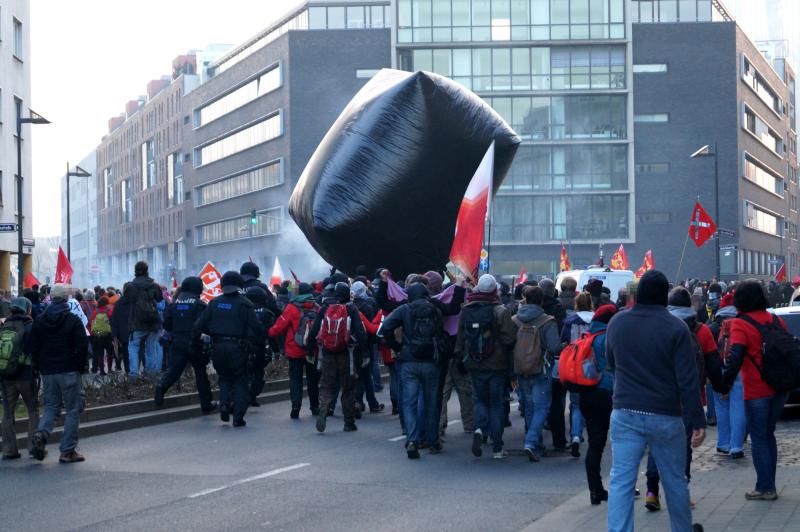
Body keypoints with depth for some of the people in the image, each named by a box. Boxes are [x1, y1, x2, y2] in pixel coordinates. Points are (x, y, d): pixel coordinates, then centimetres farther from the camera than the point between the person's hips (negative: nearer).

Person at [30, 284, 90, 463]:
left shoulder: (39, 321, 6)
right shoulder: (73, 320, -8)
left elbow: (33, 347, 7)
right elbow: (82, 346, -11)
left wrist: (39, 367, 15)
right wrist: (83, 366, 1)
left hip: (47, 372, 4)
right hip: (69, 371, -4)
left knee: (51, 407, 15)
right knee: (73, 409, 3)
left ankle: (41, 433, -14)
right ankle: (68, 451, 1)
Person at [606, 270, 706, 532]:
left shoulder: (616, 323, 3)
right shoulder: (675, 328, -9)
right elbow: (688, 381, -11)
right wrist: (698, 421, -7)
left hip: (625, 414, 2)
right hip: (665, 416, -2)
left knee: (621, 481, 0)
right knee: (675, 481, 14)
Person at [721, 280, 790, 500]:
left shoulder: (740, 324, -11)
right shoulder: (776, 320, 8)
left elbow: (735, 357, -20)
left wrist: (726, 382, -14)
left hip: (757, 391, -6)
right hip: (780, 388, 6)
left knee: (758, 438, 2)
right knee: (768, 435, 17)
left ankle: (765, 488, 1)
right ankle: (769, 485, 19)